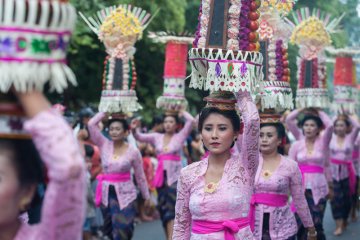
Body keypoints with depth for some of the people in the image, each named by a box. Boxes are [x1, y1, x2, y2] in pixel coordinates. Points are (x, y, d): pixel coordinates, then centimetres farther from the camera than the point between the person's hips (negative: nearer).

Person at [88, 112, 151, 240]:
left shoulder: (133, 151, -6)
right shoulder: (104, 144, -1)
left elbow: (140, 176, 1)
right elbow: (91, 124, -10)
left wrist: (146, 197, 6)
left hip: (125, 194, -3)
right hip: (107, 192, 3)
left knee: (124, 228, -10)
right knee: (112, 229, 12)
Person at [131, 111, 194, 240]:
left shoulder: (180, 136, 0)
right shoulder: (157, 137, 10)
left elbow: (191, 120, -10)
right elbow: (140, 137, 2)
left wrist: (181, 111, 4)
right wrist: (134, 130, -18)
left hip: (175, 176, -4)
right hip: (161, 175, 4)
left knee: (171, 207, -15)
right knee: (163, 208, 9)